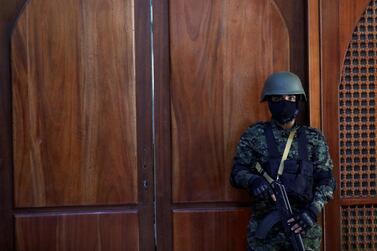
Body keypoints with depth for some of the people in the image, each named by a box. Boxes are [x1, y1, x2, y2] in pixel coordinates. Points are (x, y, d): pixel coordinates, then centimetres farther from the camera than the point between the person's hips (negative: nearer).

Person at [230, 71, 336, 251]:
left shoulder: (313, 139, 7)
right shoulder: (255, 135, 3)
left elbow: (326, 181, 4)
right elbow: (236, 173, 2)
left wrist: (313, 211, -13)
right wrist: (253, 181, -20)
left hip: (302, 224, 1)